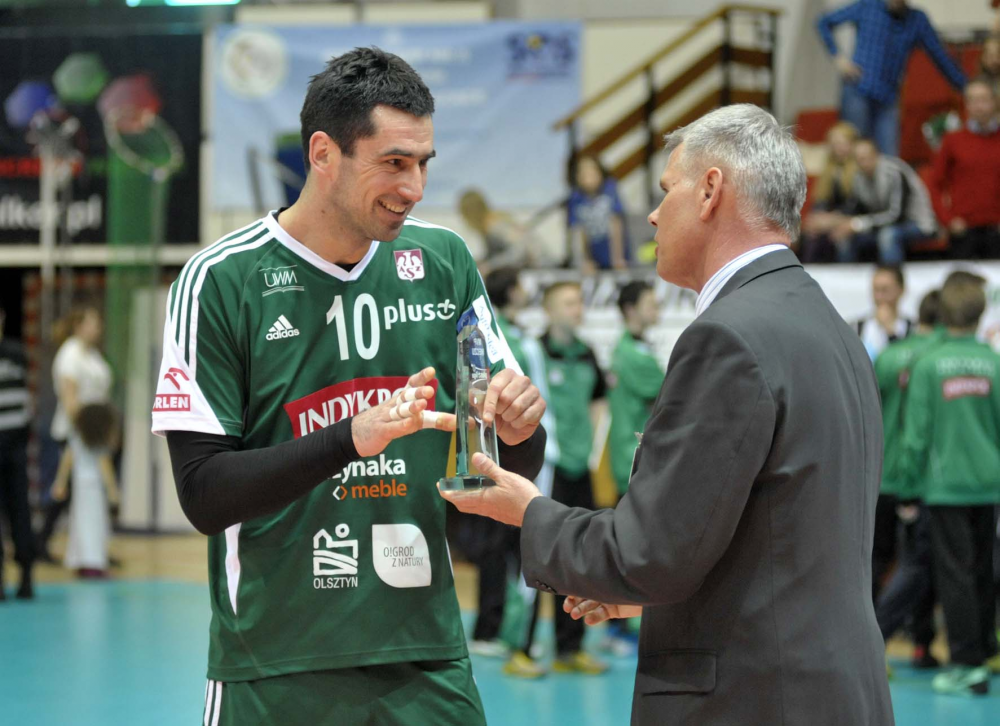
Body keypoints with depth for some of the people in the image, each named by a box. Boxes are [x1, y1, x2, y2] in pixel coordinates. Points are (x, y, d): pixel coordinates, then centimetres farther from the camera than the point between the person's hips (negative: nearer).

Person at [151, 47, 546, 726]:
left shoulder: (446, 261, 5)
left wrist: (518, 430, -13)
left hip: (427, 663, 3)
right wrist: (352, 439, -24)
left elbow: (517, 472, 10)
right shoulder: (220, 280, -7)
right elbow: (204, 495, -12)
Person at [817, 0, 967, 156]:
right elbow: (824, 22, 9)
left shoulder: (918, 20, 6)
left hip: (888, 101, 2)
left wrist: (965, 86, 5)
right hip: (858, 92, -2)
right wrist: (838, 56, -3)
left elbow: (941, 57, 9)